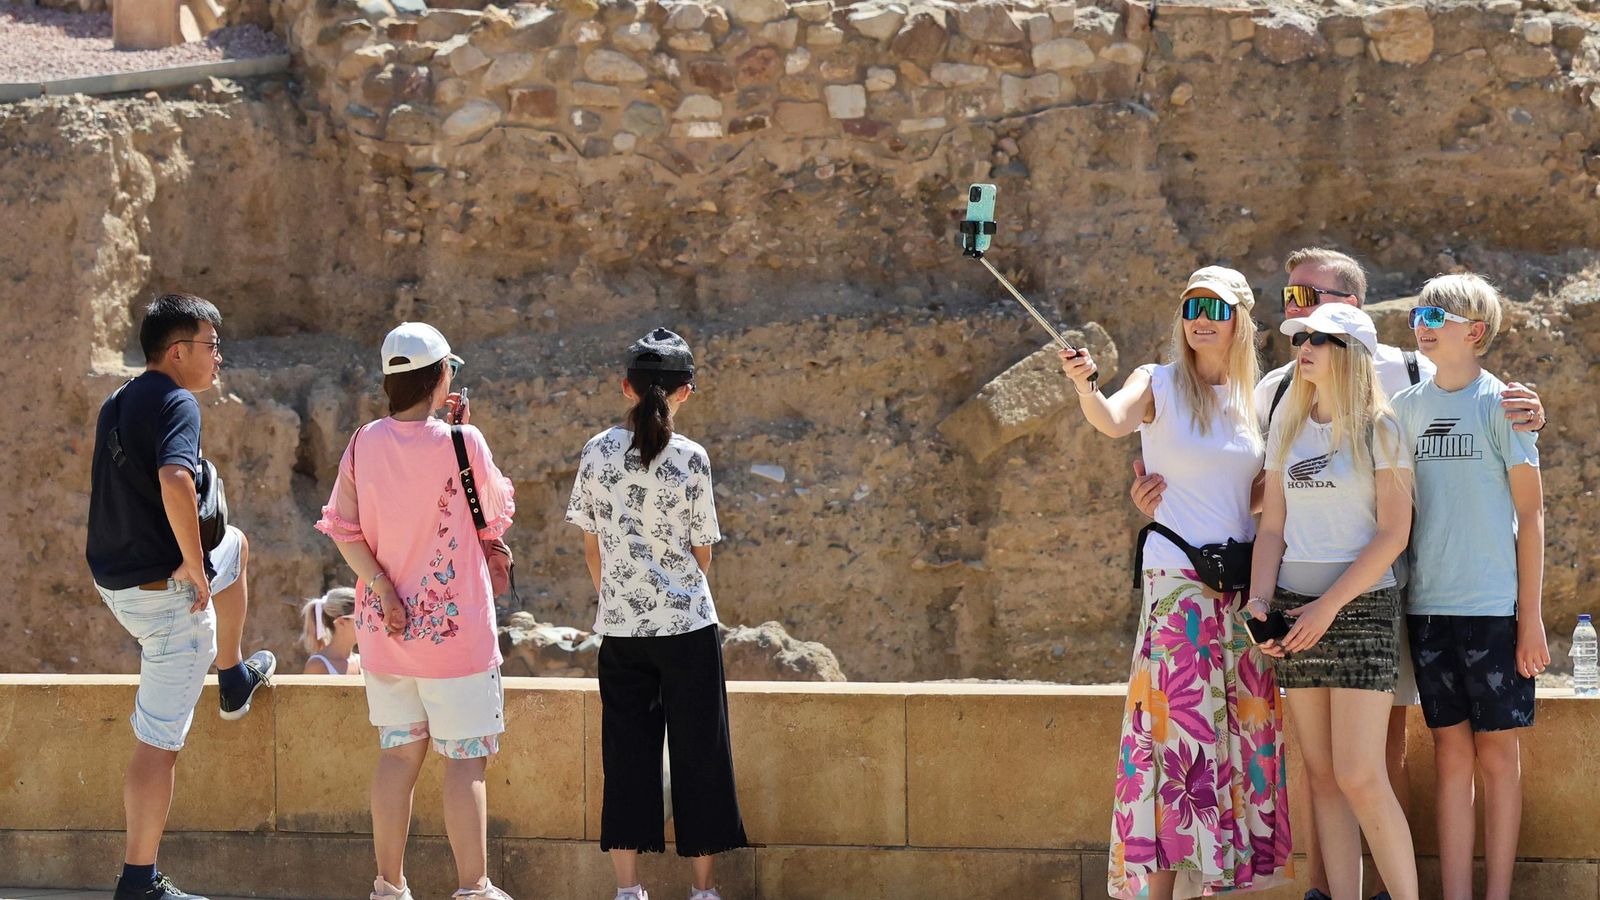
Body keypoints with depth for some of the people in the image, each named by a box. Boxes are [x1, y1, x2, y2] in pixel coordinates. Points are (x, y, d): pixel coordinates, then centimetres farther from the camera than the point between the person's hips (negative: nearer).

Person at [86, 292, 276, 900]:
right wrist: (196, 567, -24)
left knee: (235, 544, 36)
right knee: (159, 741, -4)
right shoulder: (177, 403, -18)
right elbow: (175, 482, -36)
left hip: (114, 579, 9)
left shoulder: (116, 405, 11)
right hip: (166, 592, -9)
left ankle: (234, 681, 47)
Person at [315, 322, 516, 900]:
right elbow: (496, 519, 1)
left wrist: (382, 588, -4)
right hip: (455, 624, -5)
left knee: (399, 754, 14)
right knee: (466, 760, 1)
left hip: (387, 629, 5)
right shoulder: (460, 442, -12)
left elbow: (342, 528, -2)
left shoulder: (364, 444, 1)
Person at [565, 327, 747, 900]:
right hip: (687, 626, -2)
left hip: (620, 628, 3)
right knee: (698, 752, 7)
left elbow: (591, 544, 6)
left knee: (627, 751, 8)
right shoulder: (690, 459, -9)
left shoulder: (596, 453, -2)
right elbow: (702, 552, -1)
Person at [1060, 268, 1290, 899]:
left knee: (1238, 736, 4)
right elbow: (1113, 421, -22)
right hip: (1177, 581, -5)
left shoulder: (1254, 398, 13)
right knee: (1175, 730, -10)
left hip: (1244, 587, 5)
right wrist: (1084, 386, -43)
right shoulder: (1160, 384, 0)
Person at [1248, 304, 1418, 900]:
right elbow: (1273, 526, 11)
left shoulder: (1378, 430, -3)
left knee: (1359, 776, -13)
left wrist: (1329, 605, -14)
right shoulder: (1287, 427, 11)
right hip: (1296, 608, 5)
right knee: (1321, 774, 3)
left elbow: (1393, 534, -9)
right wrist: (1259, 599, -4)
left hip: (1361, 605, -5)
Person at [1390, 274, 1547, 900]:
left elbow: (1530, 514, -2)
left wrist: (1531, 616, -6)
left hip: (1494, 607, -3)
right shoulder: (1407, 407, 8)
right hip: (1428, 606, 4)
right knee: (1451, 752, 5)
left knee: (1496, 750, 2)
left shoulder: (1500, 404, -3)